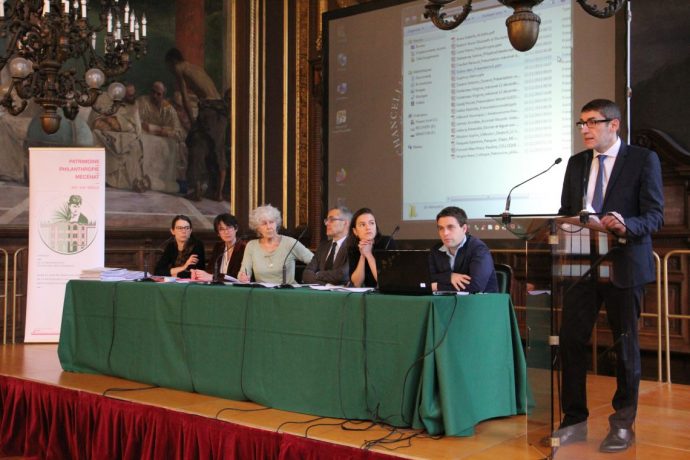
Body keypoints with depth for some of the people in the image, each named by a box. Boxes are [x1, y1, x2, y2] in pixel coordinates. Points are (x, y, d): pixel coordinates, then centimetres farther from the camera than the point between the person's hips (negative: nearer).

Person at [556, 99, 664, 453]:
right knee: (570, 339, 0)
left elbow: (655, 216, -9)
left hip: (624, 264, -4)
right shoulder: (576, 163, 12)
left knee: (625, 343, 7)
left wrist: (625, 225, -28)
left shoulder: (644, 159, -3)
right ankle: (575, 421, 13)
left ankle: (622, 424, 21)